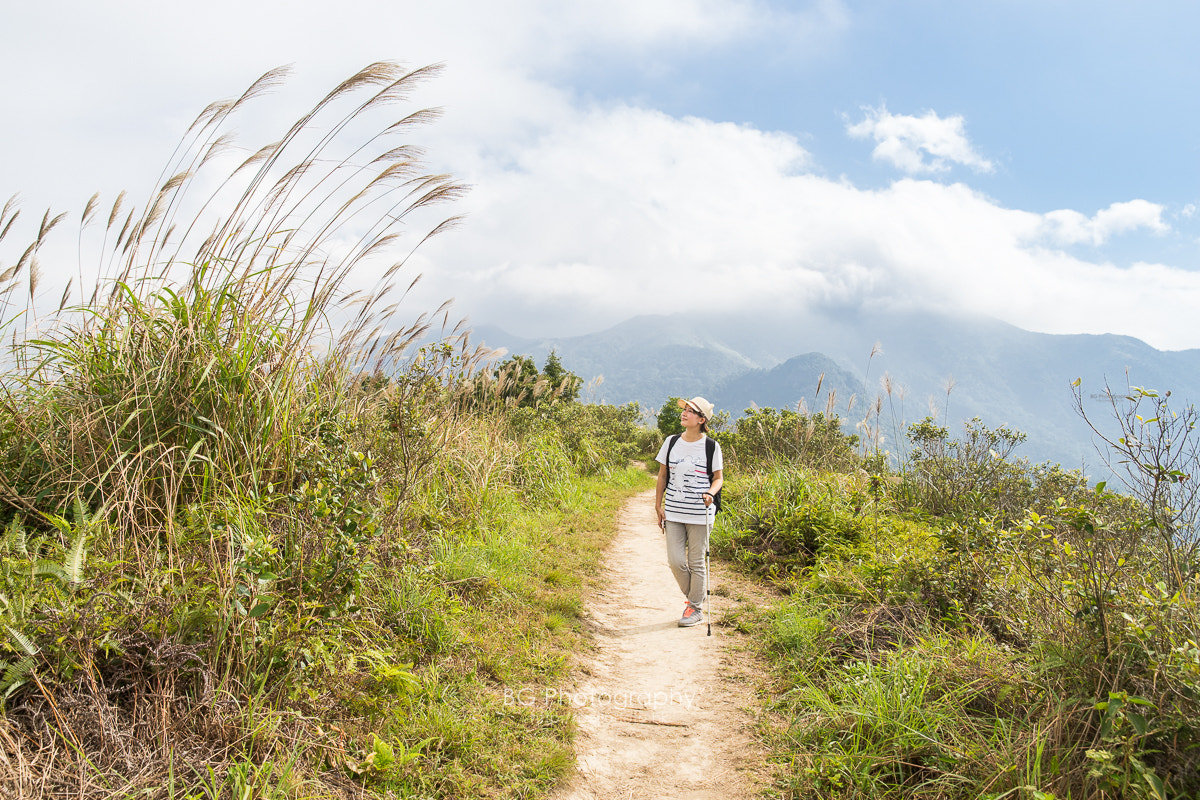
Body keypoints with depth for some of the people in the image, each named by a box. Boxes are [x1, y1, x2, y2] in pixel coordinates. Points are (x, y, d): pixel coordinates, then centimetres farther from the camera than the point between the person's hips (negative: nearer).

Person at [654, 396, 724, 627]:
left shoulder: (711, 447, -3)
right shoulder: (671, 442, 6)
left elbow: (718, 478, 4)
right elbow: (662, 475, 11)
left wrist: (710, 493, -17)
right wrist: (658, 505, 7)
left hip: (699, 513, -3)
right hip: (673, 512, 3)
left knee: (696, 562, 4)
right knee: (675, 561, 1)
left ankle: (695, 609, 19)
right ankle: (693, 597, 25)